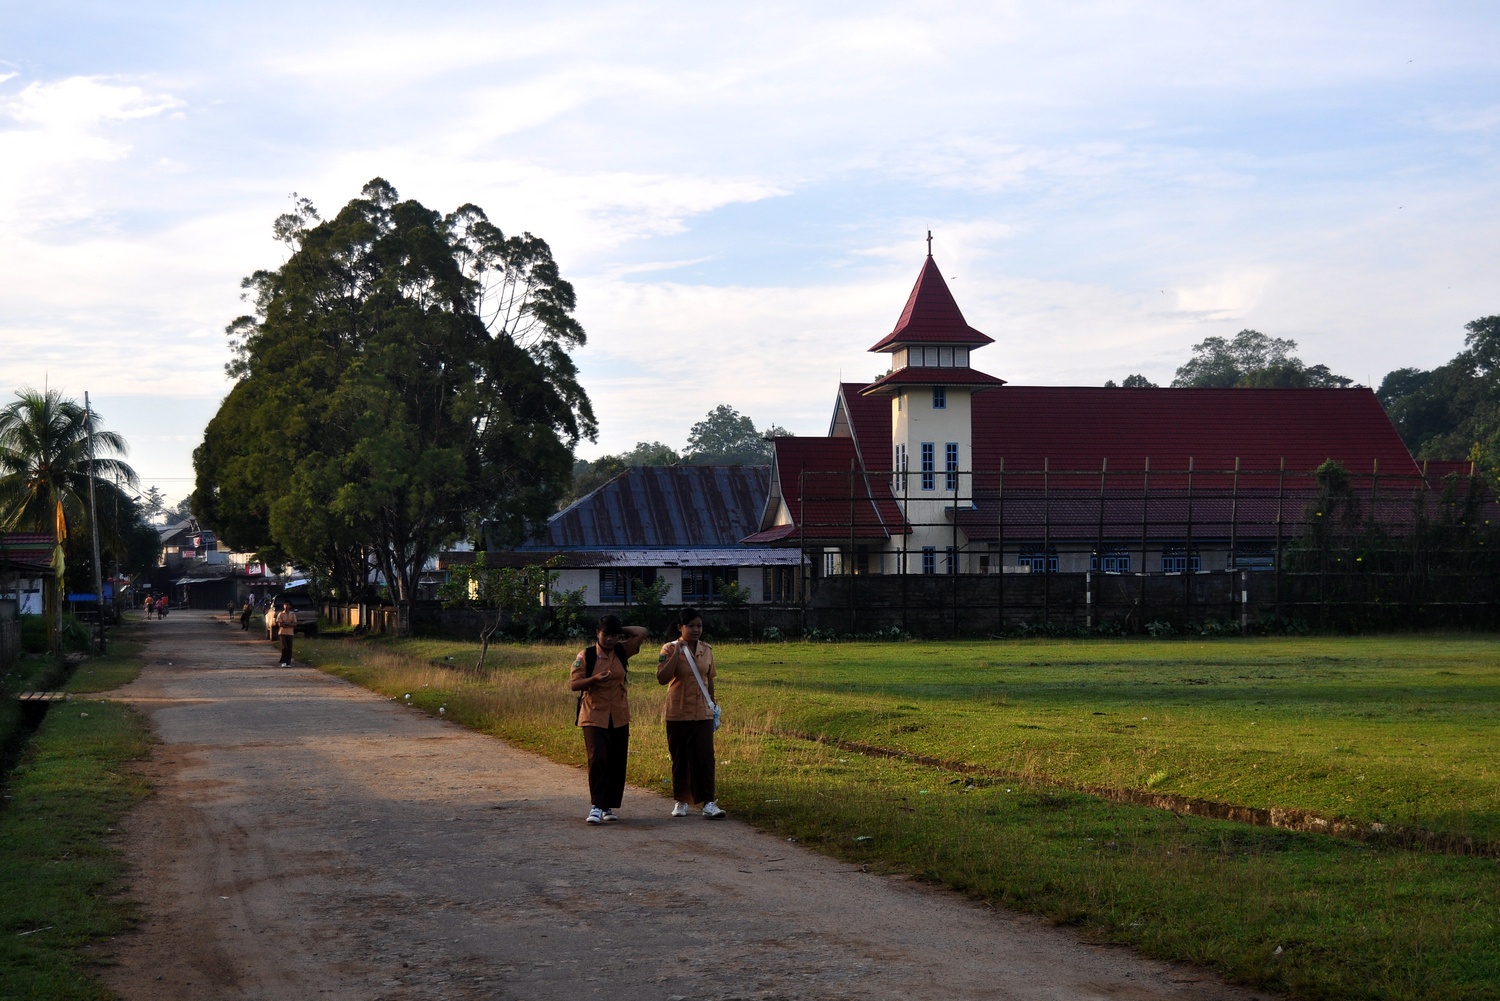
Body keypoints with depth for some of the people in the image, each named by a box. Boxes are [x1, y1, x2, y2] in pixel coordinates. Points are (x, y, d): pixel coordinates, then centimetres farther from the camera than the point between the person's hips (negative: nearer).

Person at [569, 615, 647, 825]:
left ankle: (609, 807, 14)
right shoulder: (585, 656, -3)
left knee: (617, 763, 4)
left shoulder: (621, 652, 7)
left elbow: (641, 633, 5)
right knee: (598, 760, -15)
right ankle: (596, 806, -12)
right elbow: (573, 684, -7)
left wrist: (619, 630, 3)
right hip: (594, 717, -4)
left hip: (619, 718, 4)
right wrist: (595, 679, -22)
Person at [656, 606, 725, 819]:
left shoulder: (707, 650, 6)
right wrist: (676, 653, -22)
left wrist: (713, 706, 17)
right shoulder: (670, 649, -6)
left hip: (702, 714, 2)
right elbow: (662, 678, -19)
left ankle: (708, 803, -3)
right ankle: (681, 801, 18)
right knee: (680, 759, 6)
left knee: (705, 757, -4)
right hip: (678, 714, -2)